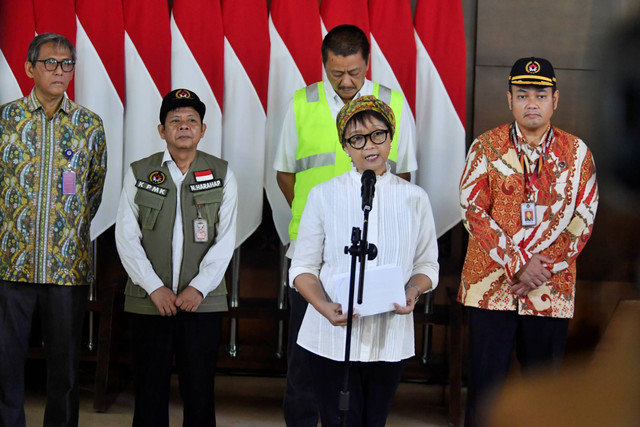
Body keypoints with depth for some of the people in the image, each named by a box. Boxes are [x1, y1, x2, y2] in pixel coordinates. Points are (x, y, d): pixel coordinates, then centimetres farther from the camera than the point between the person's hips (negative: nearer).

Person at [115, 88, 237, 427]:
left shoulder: (222, 175, 6)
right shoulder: (138, 174, 6)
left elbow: (225, 239, 0)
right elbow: (126, 237, 1)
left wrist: (199, 288, -11)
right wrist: (155, 288, -9)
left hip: (203, 301, 0)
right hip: (149, 302, 0)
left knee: (200, 393, 0)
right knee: (149, 393, 2)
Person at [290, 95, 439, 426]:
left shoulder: (414, 199, 5)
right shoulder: (324, 196, 1)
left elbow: (427, 264, 8)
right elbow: (304, 267, 1)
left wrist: (414, 291, -14)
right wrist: (325, 307, -18)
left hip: (389, 338, 2)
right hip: (331, 337, -2)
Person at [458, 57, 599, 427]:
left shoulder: (576, 152, 5)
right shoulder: (487, 146, 2)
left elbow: (582, 219, 2)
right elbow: (474, 211, -5)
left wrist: (544, 266, -11)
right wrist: (517, 265, -13)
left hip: (552, 289, 1)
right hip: (491, 285, -1)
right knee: (486, 383, 1)